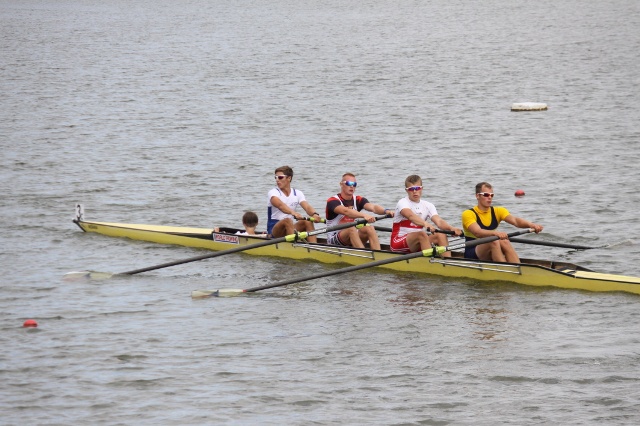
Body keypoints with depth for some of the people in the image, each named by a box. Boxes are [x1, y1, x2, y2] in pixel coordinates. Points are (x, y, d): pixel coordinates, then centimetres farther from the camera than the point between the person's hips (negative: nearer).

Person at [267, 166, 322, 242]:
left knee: (308, 222, -20)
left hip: (290, 227, 5)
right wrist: (293, 212, -50)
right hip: (274, 229, -5)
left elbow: (307, 207, -11)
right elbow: (280, 205, -29)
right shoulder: (273, 193, -6)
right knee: (288, 221, -34)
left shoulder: (297, 193, 8)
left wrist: (314, 214, -35)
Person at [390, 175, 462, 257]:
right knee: (422, 234, -33)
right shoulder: (403, 203, -9)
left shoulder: (428, 205, 9)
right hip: (398, 243, -6)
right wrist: (425, 224, -51)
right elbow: (411, 216, -32)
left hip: (417, 246, 6)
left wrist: (451, 228, -31)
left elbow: (439, 221, -9)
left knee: (441, 236, -18)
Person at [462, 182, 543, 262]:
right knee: (494, 241, -31)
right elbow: (477, 232, -26)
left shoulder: (497, 211, 9)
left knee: (504, 242, -26)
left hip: (491, 256, 4)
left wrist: (530, 224, -31)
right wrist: (495, 233, -45)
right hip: (473, 255, -4)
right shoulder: (468, 214, -6)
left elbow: (515, 220, -11)